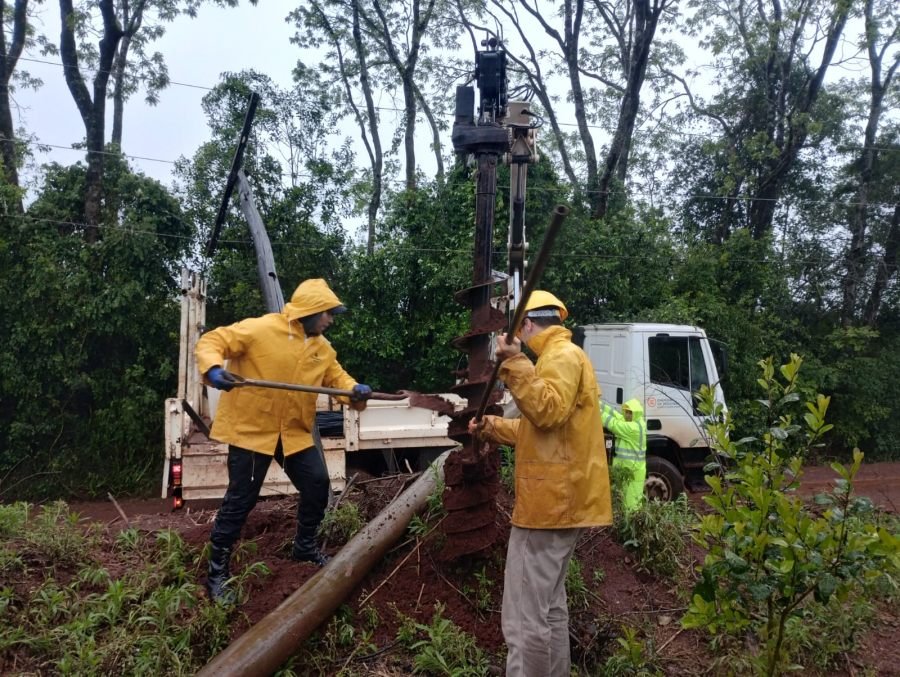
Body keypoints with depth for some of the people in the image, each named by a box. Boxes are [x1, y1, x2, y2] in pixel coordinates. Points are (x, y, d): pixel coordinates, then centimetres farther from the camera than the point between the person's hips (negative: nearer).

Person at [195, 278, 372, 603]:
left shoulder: (322, 347, 5)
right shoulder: (260, 329, -16)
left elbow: (335, 375, 11)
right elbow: (211, 341, -15)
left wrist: (354, 389, -12)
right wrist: (213, 369, -36)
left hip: (295, 432, 7)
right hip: (251, 429, -6)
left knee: (318, 485, 10)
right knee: (240, 499, 0)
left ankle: (305, 546, 34)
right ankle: (217, 571, 15)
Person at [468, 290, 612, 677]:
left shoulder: (562, 355, -10)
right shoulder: (560, 356, 22)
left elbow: (549, 412, -26)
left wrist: (515, 364, -27)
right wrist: (492, 428, 22)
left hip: (551, 498, -11)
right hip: (558, 498, 11)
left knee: (526, 616, -8)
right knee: (549, 606, 18)